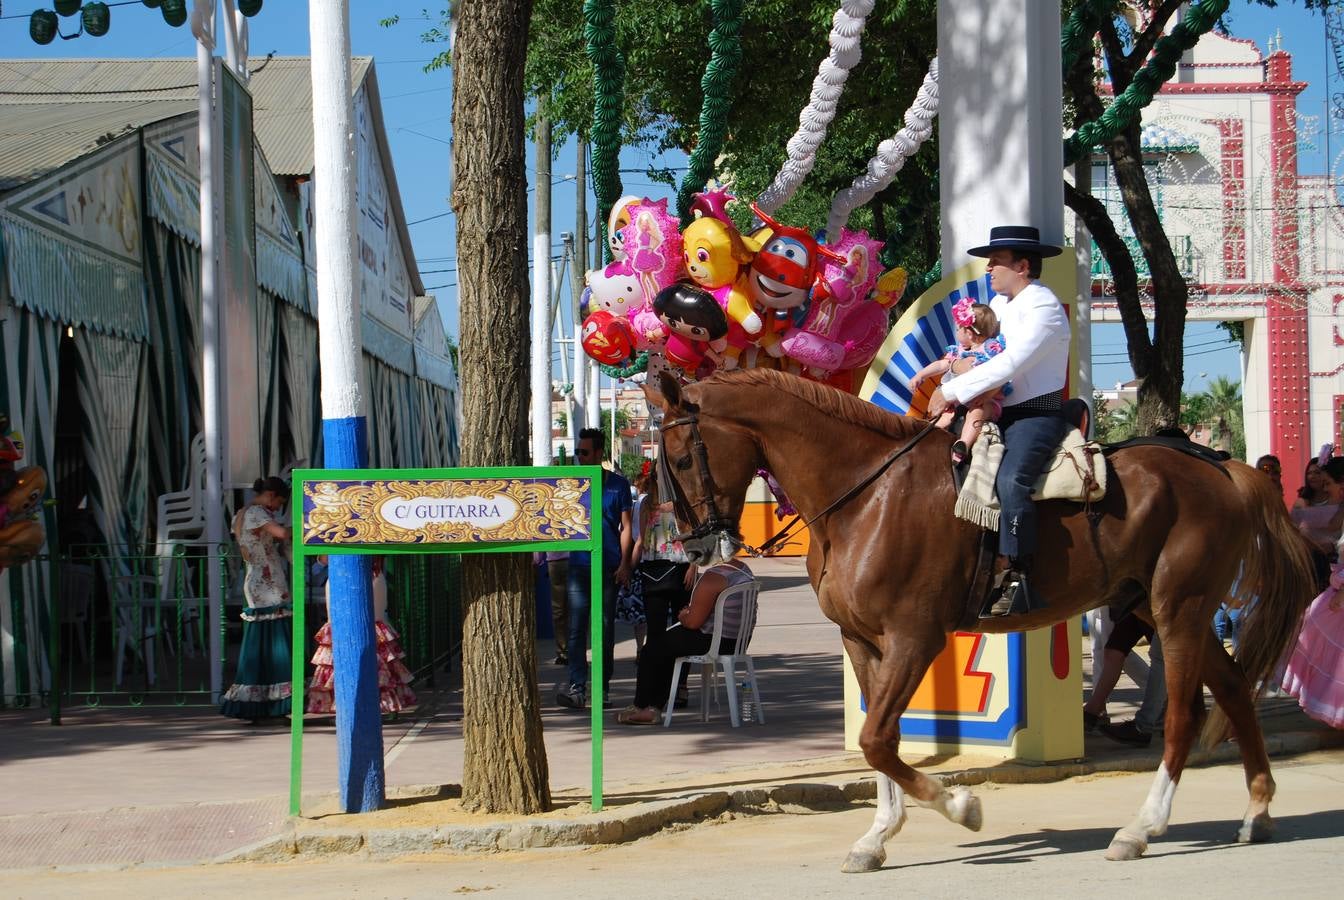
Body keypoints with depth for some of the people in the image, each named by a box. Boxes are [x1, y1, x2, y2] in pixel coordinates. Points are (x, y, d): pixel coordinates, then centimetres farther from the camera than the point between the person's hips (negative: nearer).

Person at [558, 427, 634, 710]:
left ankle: (602, 687, 13)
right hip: (579, 565, 0)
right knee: (576, 628, -9)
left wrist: (624, 564, -2)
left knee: (606, 629, 5)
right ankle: (576, 687, -13)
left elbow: (626, 527, 6)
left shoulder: (618, 484, 5)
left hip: (609, 567, 0)